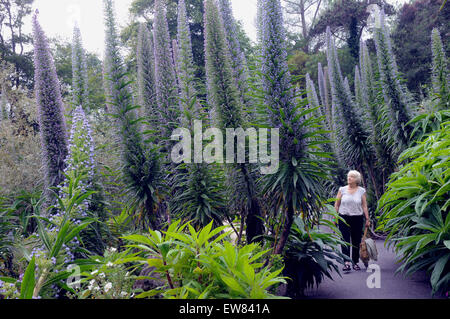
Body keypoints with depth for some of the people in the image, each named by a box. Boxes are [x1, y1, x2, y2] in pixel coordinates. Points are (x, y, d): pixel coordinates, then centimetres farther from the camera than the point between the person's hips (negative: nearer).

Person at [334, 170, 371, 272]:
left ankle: (355, 262, 18)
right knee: (345, 240, -9)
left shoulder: (362, 191, 5)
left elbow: (364, 206, 6)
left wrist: (367, 219, 1)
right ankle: (347, 262, -13)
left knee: (356, 241, 6)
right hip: (344, 218, 0)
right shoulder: (342, 189, 4)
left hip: (357, 218, 1)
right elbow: (336, 204, 7)